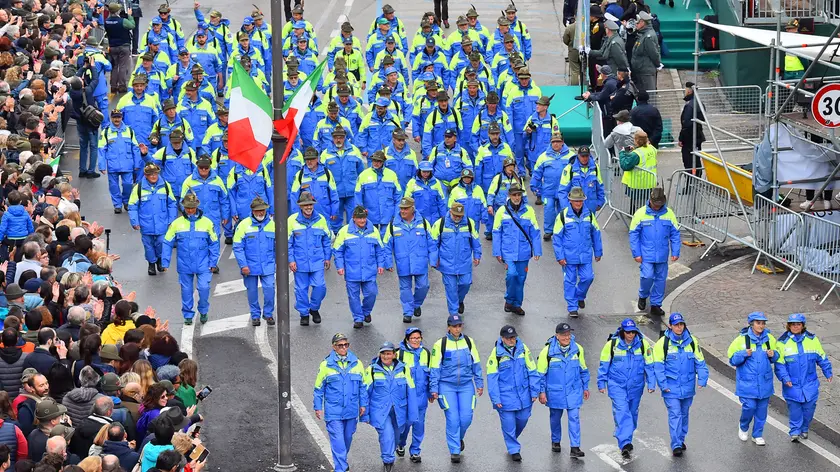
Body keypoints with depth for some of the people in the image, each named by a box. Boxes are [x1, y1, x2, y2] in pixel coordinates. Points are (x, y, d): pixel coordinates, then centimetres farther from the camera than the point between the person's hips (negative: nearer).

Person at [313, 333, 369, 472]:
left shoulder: (357, 363, 3)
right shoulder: (326, 365, -5)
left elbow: (363, 386, 12)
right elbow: (319, 388, 2)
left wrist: (363, 404, 10)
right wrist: (317, 407, 1)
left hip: (351, 410, 3)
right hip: (333, 411, -3)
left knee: (348, 438, 17)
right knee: (337, 440, -9)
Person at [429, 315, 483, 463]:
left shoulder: (468, 342, 3)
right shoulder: (440, 344, -6)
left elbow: (476, 364, 11)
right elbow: (434, 368, -2)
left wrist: (479, 383, 10)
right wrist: (434, 389, -5)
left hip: (466, 385, 3)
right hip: (447, 386, -3)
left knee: (466, 418, 0)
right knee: (452, 419, -8)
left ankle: (459, 438, 31)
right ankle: (454, 451, 2)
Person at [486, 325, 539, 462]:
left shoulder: (523, 349, -3)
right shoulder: (496, 353, -10)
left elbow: (532, 371, 3)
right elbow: (492, 378, -7)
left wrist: (534, 391, 2)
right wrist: (496, 399, -10)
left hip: (523, 393, 3)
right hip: (505, 396, -3)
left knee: (523, 419, 14)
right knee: (508, 423, 1)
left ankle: (512, 438, 43)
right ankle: (514, 450, 19)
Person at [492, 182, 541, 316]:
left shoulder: (529, 210, 2)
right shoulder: (502, 211, -1)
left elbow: (535, 232, 5)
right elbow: (496, 233, 3)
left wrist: (537, 251, 2)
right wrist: (497, 252, 0)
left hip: (523, 252, 2)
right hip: (508, 251, -2)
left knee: (521, 277, 8)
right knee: (512, 274, -17)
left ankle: (517, 304, 24)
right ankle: (509, 300, 6)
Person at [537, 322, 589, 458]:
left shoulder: (577, 349, -3)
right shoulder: (547, 351, -11)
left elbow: (583, 369, 11)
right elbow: (541, 373, -3)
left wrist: (585, 387, 14)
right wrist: (542, 392, -4)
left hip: (573, 390, 1)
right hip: (555, 391, -1)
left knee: (574, 417, -6)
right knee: (555, 417, 15)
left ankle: (575, 447, -4)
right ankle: (555, 441, 36)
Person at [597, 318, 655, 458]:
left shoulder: (643, 344, -5)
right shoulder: (612, 344, -10)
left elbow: (649, 365, 4)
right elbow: (604, 365, 0)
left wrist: (651, 383, 2)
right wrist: (602, 383, 2)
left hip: (635, 385, 3)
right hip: (616, 384, -3)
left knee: (632, 413, 14)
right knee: (622, 412, -16)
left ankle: (626, 441, 32)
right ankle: (625, 444, -20)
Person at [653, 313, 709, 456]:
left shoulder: (692, 341, 1)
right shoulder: (663, 343, -8)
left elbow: (700, 362, 6)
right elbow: (658, 365, -6)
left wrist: (702, 379, -4)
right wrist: (663, 384, -12)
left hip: (688, 386, 4)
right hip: (671, 387, -3)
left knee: (684, 413, 16)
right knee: (675, 414, -8)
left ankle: (680, 439, 32)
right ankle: (676, 445, -6)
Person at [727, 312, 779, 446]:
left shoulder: (769, 339, 3)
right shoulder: (742, 339, -7)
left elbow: (777, 357, 16)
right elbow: (732, 359, -4)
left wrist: (773, 355, -7)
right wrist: (744, 354, -21)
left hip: (764, 382, 3)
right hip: (747, 382, -3)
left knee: (762, 409, 8)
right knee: (749, 406, -9)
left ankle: (758, 435, 24)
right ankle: (743, 427, 21)